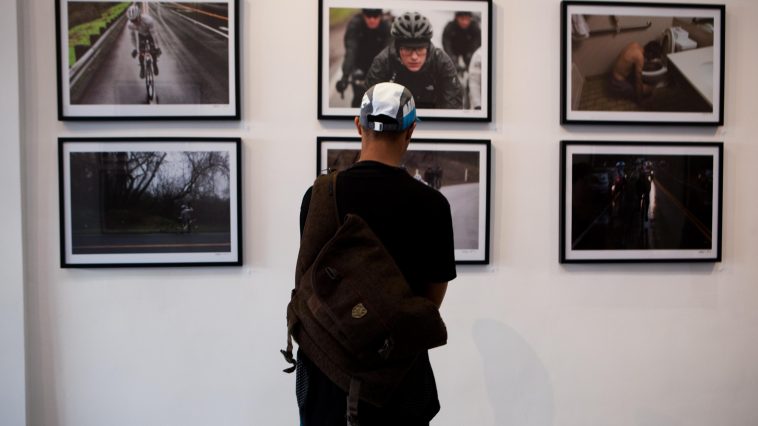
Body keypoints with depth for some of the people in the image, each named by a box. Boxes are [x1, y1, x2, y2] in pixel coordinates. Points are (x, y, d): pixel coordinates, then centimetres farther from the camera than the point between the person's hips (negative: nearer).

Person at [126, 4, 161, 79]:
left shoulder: (149, 20, -42)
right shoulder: (130, 24, -31)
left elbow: (153, 34, -33)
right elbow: (133, 36, -14)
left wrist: (157, 47, -29)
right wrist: (134, 49, -13)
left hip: (150, 35, -2)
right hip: (141, 35, 2)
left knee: (153, 52, -9)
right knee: (141, 53, -9)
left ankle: (155, 64, 23)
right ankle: (142, 67, 18)